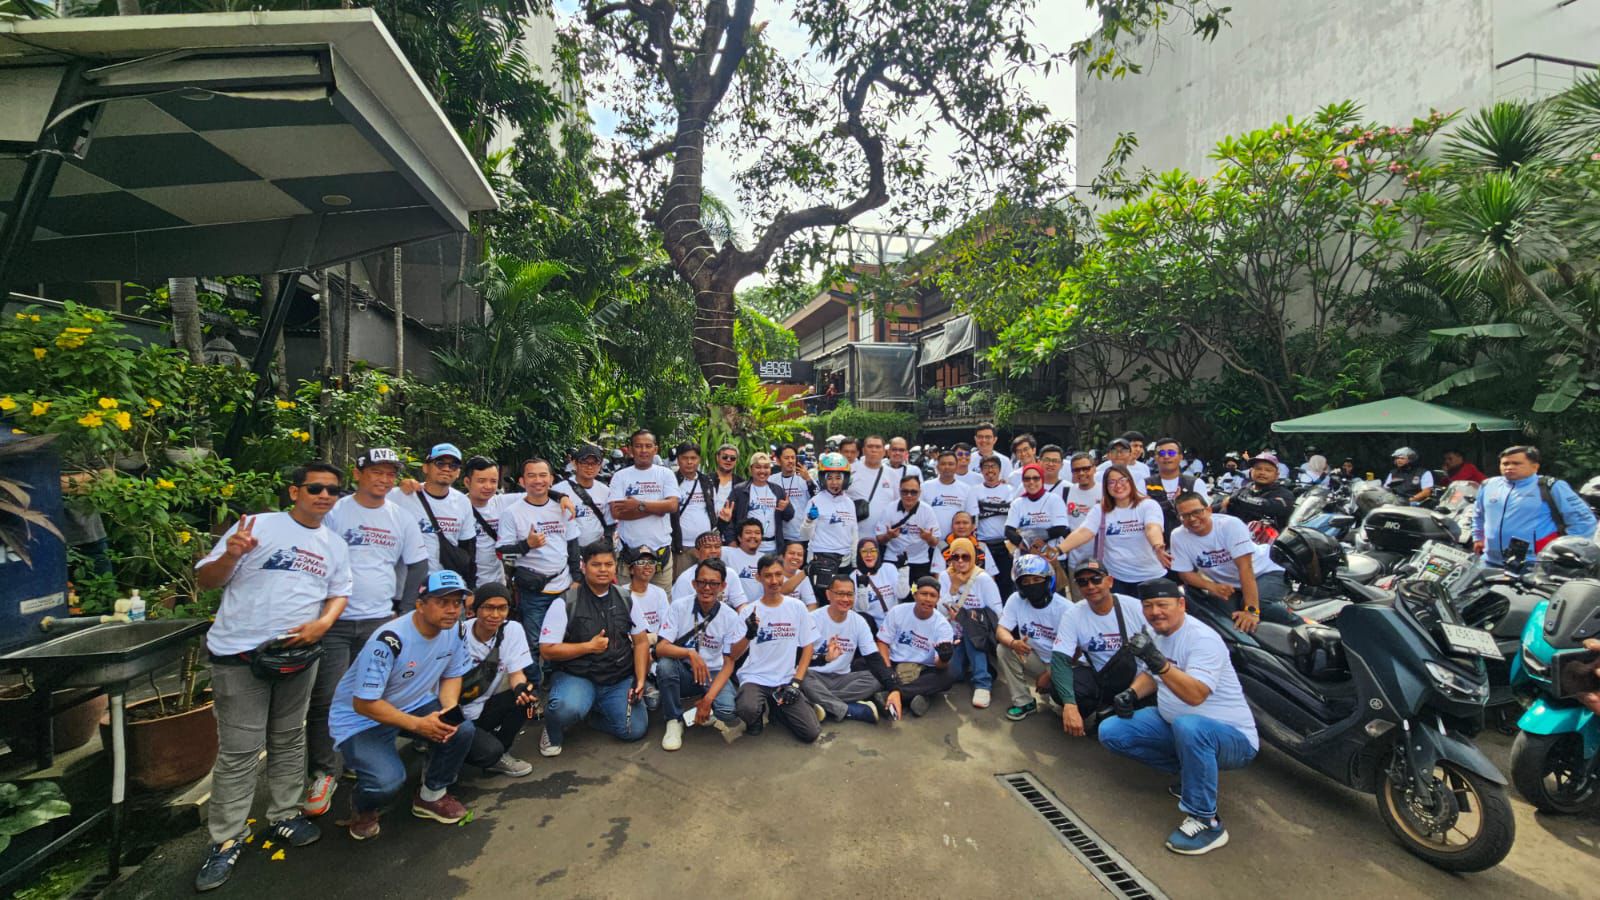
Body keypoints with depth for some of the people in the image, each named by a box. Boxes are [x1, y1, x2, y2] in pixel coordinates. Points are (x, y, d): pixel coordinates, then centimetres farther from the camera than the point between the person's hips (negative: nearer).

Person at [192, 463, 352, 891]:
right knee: (238, 750, 1)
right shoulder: (257, 526, -6)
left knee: (289, 740, 15)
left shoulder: (335, 545, 9)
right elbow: (206, 580, -3)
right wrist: (230, 556, -24)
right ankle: (226, 841, 15)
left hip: (299, 653, 4)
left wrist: (323, 623, -8)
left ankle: (283, 816, 30)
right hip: (240, 654, -4)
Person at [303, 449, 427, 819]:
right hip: (335, 620, -3)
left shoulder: (400, 518, 7)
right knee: (326, 699, -2)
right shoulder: (335, 511, -3)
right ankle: (324, 774, 12)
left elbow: (417, 566, 12)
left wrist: (401, 605, 4)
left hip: (380, 621, 3)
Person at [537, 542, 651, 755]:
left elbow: (641, 642, 5)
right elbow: (547, 650, -9)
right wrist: (589, 646, -15)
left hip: (620, 679, 3)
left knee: (635, 730, -14)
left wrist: (640, 681, -5)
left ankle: (594, 713, 17)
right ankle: (553, 735, 3)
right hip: (576, 676, -3)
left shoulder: (626, 600, 2)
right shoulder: (565, 603, -9)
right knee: (567, 709, -34)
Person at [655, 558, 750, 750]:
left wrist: (708, 698, -22)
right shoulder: (679, 607, -12)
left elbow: (729, 663, -8)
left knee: (728, 713, -28)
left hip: (714, 674, 0)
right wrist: (690, 653, -37)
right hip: (684, 672, 0)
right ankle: (674, 721, -10)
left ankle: (705, 709, 9)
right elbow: (660, 648, -17)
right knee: (664, 664, -33)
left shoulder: (730, 617, -11)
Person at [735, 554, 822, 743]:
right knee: (747, 709, -34)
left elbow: (808, 646, 5)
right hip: (755, 679, -2)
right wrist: (748, 635, -30)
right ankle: (758, 711, 4)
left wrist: (796, 682, -4)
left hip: (786, 681, 2)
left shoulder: (797, 607, 1)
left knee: (811, 733, -12)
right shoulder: (748, 611, -3)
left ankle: (775, 707, 16)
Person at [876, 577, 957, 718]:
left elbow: (940, 666, -17)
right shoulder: (897, 612, -5)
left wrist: (944, 658, -42)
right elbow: (882, 642, -2)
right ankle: (913, 696, -31)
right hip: (895, 666, 0)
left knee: (949, 676, -31)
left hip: (924, 672, 0)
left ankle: (888, 695, -37)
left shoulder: (943, 624, -8)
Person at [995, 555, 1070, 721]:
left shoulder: (1064, 607, -19)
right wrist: (1014, 643, -38)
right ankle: (1024, 702, -8)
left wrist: (1052, 673, -23)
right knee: (1003, 649, -24)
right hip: (1034, 660, 3)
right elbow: (1001, 631, -14)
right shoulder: (1015, 600, -12)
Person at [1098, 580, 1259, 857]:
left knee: (1188, 727, -42)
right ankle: (1191, 773, 9)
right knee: (1110, 733, -5)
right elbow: (1152, 675, 19)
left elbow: (1195, 695, -35)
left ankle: (1206, 823, -22)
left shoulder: (1203, 639, -22)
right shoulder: (1157, 634, 3)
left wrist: (1158, 661, -47)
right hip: (1174, 724, 8)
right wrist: (1132, 693, -1)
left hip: (1233, 738, -8)